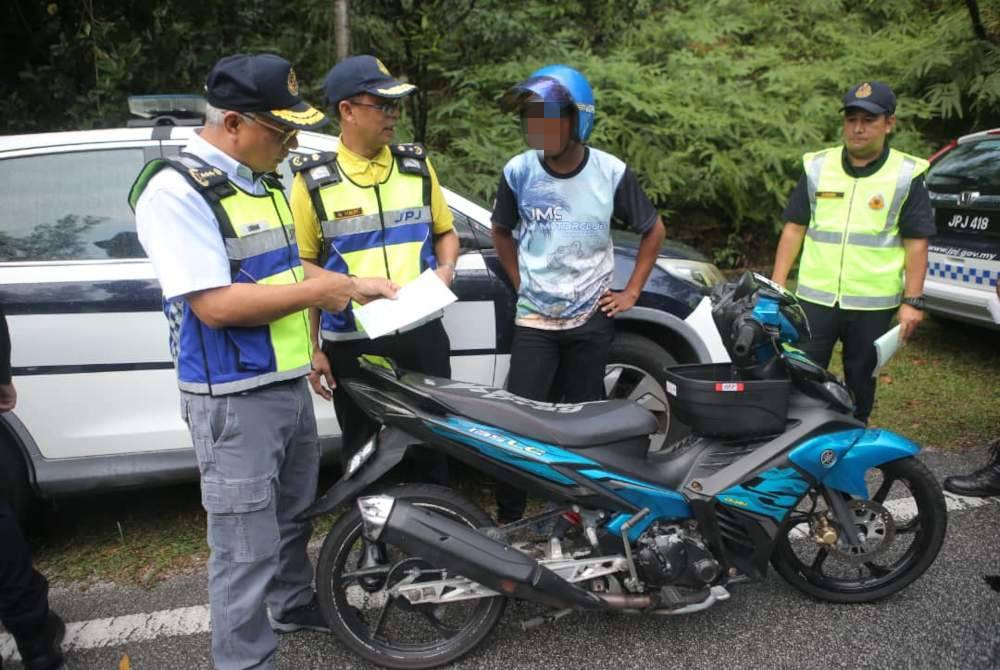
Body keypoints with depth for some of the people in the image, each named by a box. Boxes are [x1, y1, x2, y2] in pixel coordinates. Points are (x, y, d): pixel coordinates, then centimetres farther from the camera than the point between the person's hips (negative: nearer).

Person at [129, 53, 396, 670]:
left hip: (290, 385, 9)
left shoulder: (263, 182, 10)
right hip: (235, 400, -9)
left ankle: (295, 605, 47)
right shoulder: (176, 190, -18)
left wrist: (357, 285, 9)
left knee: (292, 516, 25)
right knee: (247, 550, 0)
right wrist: (319, 291, -18)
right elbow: (215, 305, -25)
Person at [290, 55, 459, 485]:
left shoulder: (417, 167, 6)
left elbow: (444, 231, 17)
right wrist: (311, 349, -3)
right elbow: (304, 268, -2)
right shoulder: (314, 181, -4)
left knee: (435, 443, 14)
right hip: (351, 345, -2)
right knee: (363, 454, 14)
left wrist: (446, 267, -5)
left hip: (422, 334, 3)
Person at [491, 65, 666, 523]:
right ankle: (507, 522, 8)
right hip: (533, 320, 0)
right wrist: (520, 283, 7)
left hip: (592, 318, 0)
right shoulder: (518, 172, -3)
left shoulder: (611, 172, -5)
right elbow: (501, 232, 15)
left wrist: (631, 292, 4)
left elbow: (653, 230, 9)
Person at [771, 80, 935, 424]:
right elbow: (794, 227, 7)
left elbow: (916, 242, -2)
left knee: (860, 379, 12)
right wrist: (777, 284, 2)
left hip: (873, 303, -1)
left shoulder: (907, 174, -1)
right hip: (815, 297, 1)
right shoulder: (817, 167, 6)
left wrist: (913, 301, -7)